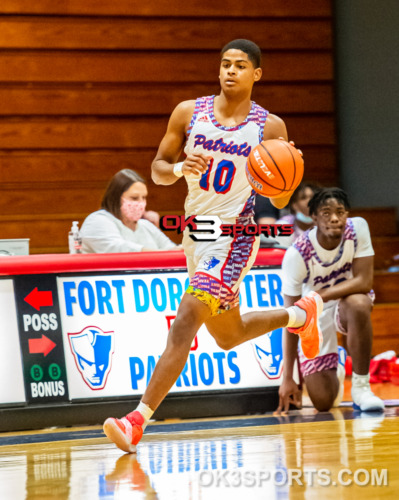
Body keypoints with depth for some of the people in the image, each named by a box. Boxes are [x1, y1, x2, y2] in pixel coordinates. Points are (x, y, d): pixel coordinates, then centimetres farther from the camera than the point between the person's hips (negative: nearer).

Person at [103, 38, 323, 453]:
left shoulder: (270, 127, -7)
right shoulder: (189, 113, 0)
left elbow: (278, 202, -4)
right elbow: (157, 169, 5)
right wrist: (179, 168, -17)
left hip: (233, 239, -6)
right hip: (195, 233, 6)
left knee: (185, 323, -22)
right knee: (228, 336, 21)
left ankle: (138, 420, -24)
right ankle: (300, 315, 49)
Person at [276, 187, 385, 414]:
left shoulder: (357, 228, -21)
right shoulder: (297, 254, -25)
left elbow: (365, 281, -25)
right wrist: (288, 377, -21)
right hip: (314, 318, 0)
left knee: (358, 304, -39)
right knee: (323, 402, -7)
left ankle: (361, 388, -23)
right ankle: (333, 375, 33)